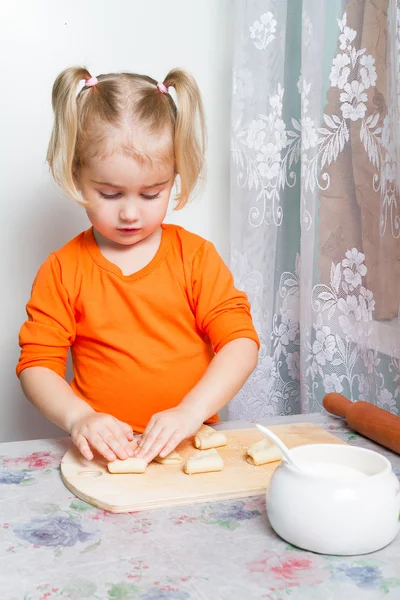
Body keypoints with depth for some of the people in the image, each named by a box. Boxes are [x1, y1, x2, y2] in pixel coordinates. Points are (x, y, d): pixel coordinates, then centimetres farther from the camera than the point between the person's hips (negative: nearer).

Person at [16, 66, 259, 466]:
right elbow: (37, 362, 2)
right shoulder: (62, 270, 4)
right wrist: (77, 417, -18)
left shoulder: (196, 256, 5)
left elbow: (241, 340, -2)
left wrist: (191, 411, -17)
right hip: (108, 453, -1)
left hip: (194, 443, 2)